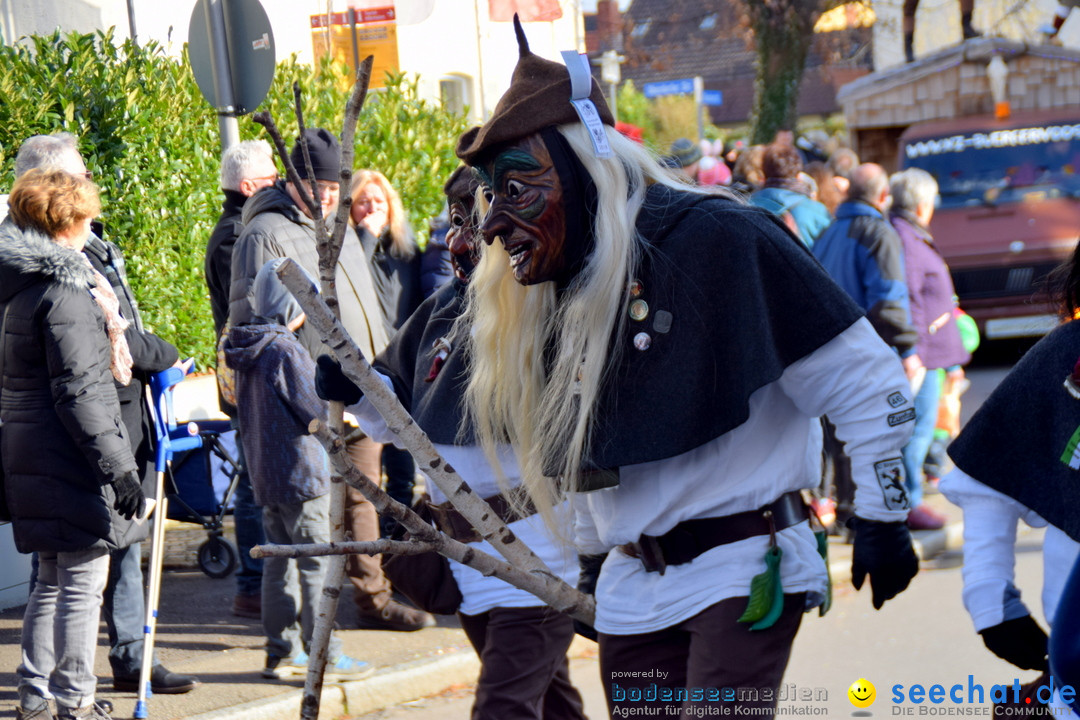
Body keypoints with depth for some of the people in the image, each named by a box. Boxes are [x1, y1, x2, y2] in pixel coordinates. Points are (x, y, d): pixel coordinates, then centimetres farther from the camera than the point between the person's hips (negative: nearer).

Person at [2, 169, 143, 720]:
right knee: (84, 581, -3)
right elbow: (78, 392, -20)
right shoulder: (66, 291, -15)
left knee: (52, 581, 18)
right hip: (71, 460, -9)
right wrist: (118, 466, -19)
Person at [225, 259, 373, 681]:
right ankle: (325, 657, 0)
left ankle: (281, 651, 19)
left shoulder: (247, 352, 8)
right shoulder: (286, 350, -19)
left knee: (278, 561, 14)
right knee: (317, 563, -3)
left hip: (264, 474, 9)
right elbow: (317, 409, -18)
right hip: (299, 472, -9)